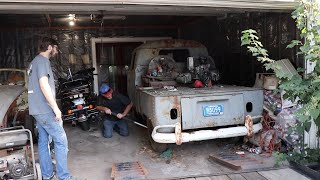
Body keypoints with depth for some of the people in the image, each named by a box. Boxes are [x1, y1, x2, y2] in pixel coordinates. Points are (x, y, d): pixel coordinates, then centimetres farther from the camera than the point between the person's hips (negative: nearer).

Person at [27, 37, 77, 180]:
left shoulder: (34, 62, 20)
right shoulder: (42, 60, -11)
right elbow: (44, 84, -22)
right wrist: (56, 108, -20)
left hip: (37, 110, 10)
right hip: (45, 110, -10)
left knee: (43, 141, 13)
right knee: (61, 140, -6)